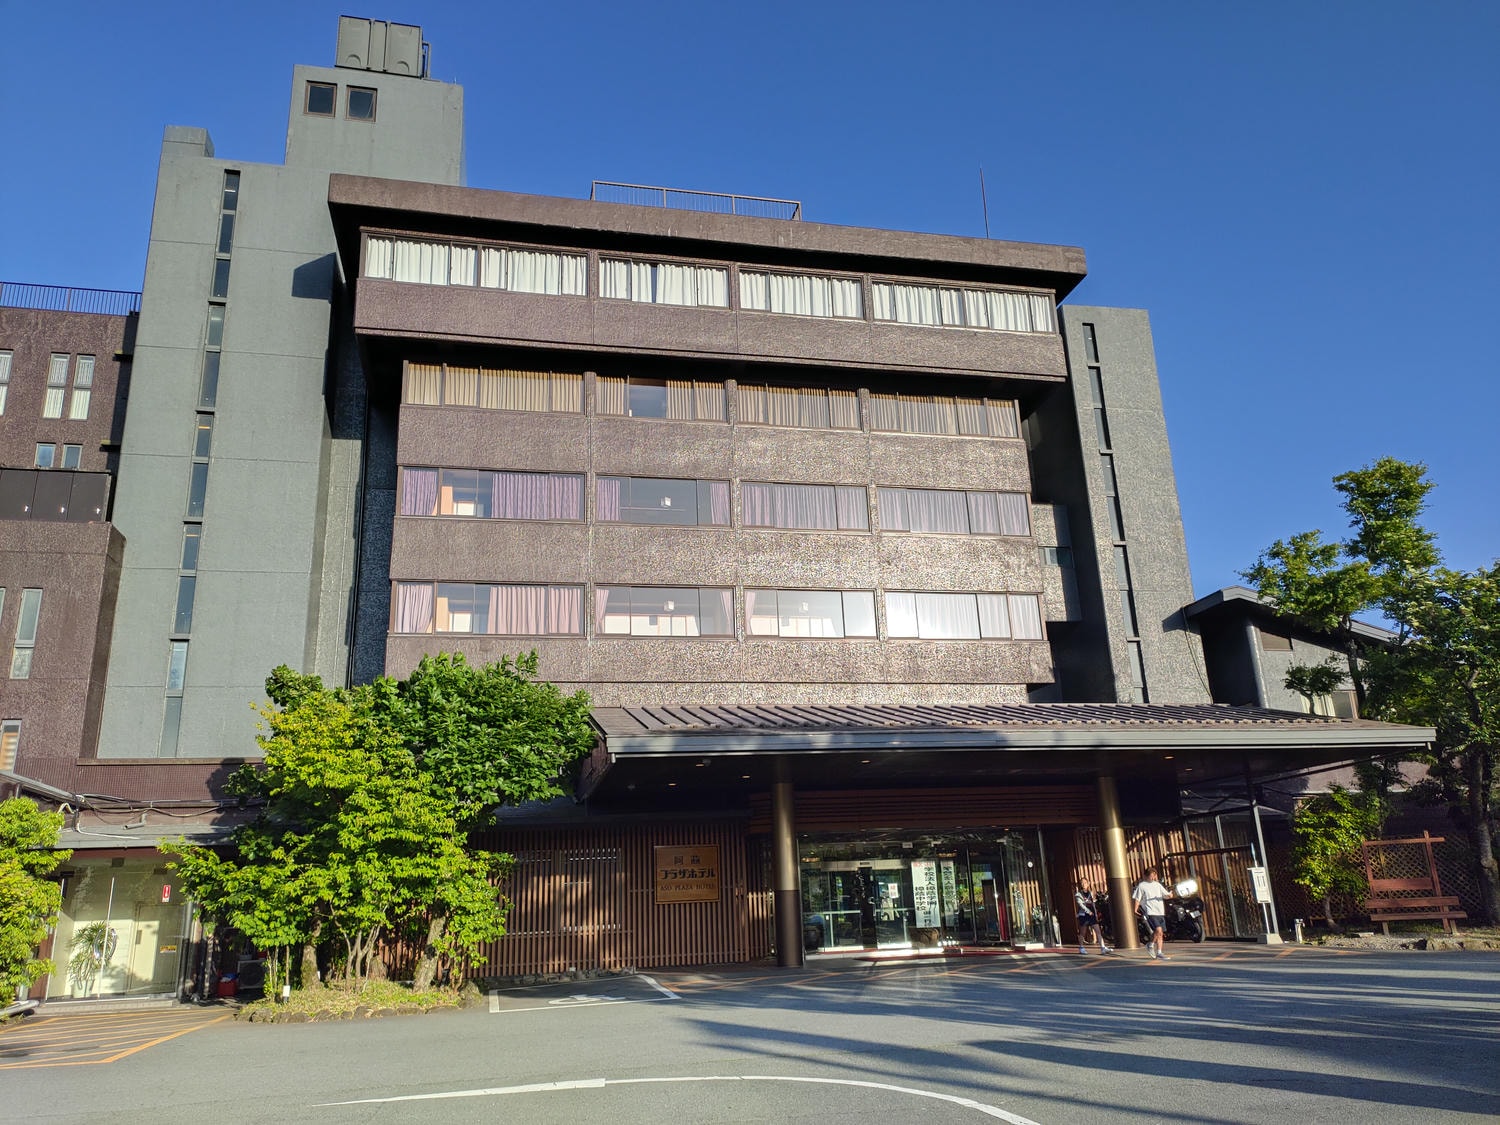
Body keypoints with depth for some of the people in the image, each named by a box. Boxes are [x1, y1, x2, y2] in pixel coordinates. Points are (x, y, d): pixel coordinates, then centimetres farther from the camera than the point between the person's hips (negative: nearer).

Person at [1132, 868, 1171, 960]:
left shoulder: (1157, 885, 16)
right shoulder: (1141, 886, 0)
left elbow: (1166, 895, 13)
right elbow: (1137, 898, -2)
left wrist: (1169, 895, -10)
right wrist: (1136, 909, -16)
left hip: (1160, 912, 6)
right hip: (1150, 912, -6)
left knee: (1161, 934, 7)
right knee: (1158, 930, -21)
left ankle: (1159, 954, 16)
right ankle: (1151, 945, 1)